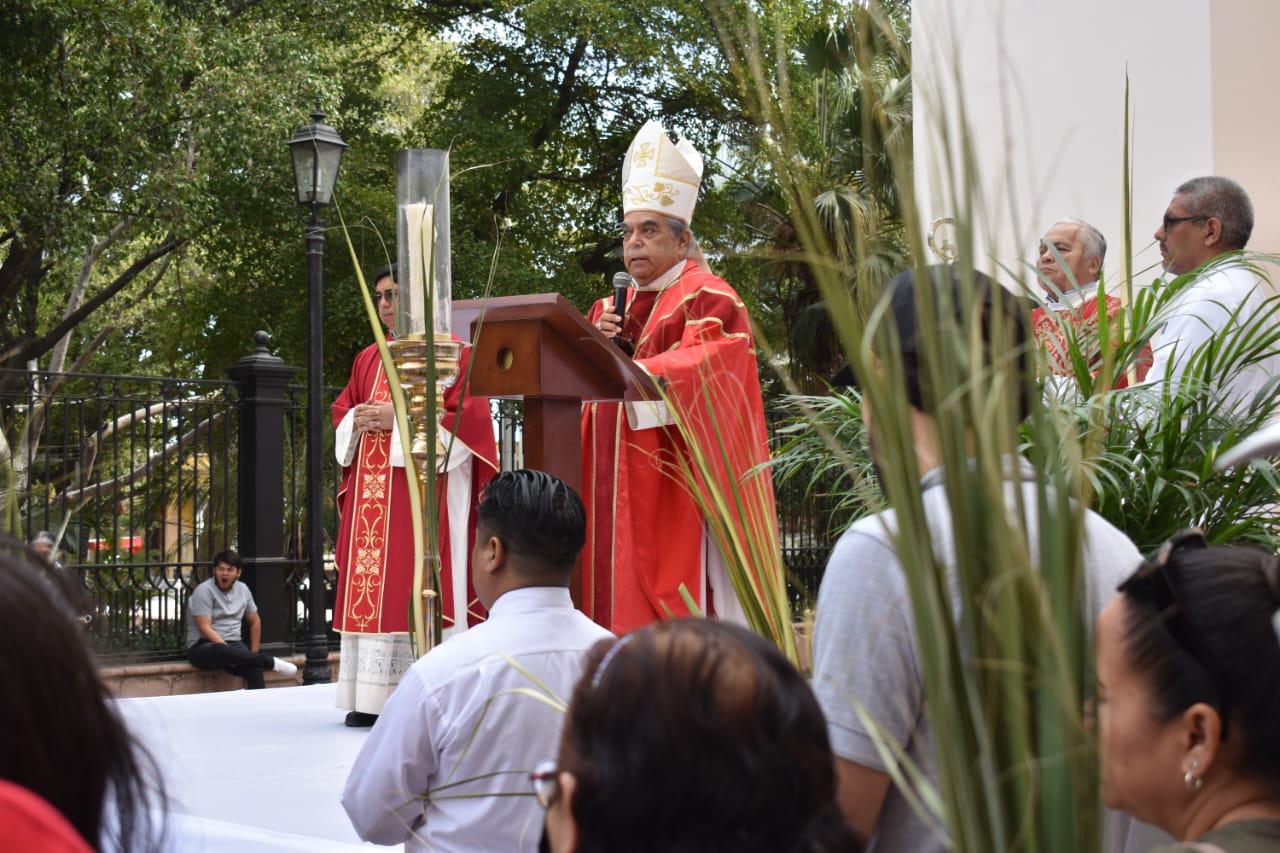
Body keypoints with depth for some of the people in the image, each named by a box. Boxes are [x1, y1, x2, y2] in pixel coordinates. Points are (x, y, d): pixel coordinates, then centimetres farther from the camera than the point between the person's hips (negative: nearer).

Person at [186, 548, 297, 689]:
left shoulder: (242, 589, 11)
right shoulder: (204, 591, -8)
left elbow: (255, 622, 21)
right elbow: (205, 628, -16)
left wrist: (254, 654, 10)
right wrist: (231, 652, -24)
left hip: (233, 643, 5)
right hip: (203, 647, -5)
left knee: (255, 668, -30)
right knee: (221, 651, -42)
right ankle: (272, 662, -32)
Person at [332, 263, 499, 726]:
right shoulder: (368, 358, 19)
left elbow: (466, 412, -11)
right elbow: (341, 410, 22)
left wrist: (399, 419, -15)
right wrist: (357, 421, -2)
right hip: (371, 491, 7)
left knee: (415, 584, -10)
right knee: (371, 584, 2)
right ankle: (373, 697, 4)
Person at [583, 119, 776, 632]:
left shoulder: (709, 300, -3)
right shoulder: (613, 307, 20)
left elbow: (702, 365, -22)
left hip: (675, 494, -7)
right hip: (615, 494, 7)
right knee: (617, 603, 3)